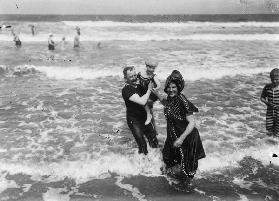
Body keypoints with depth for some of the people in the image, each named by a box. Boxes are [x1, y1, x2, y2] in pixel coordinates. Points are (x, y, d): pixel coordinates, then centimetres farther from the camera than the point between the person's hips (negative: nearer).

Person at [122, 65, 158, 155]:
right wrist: (149, 90, -18)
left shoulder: (139, 86, 4)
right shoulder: (126, 90, -20)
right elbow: (142, 101, -31)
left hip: (145, 118, 7)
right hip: (134, 121, -7)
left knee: (154, 143, 15)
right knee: (143, 148, -4)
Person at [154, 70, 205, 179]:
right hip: (173, 134, 8)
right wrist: (156, 93, 6)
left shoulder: (182, 102, -30)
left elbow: (192, 123, -30)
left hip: (186, 136, -8)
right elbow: (166, 103, 20)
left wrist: (181, 139, -34)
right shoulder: (170, 98, -6)